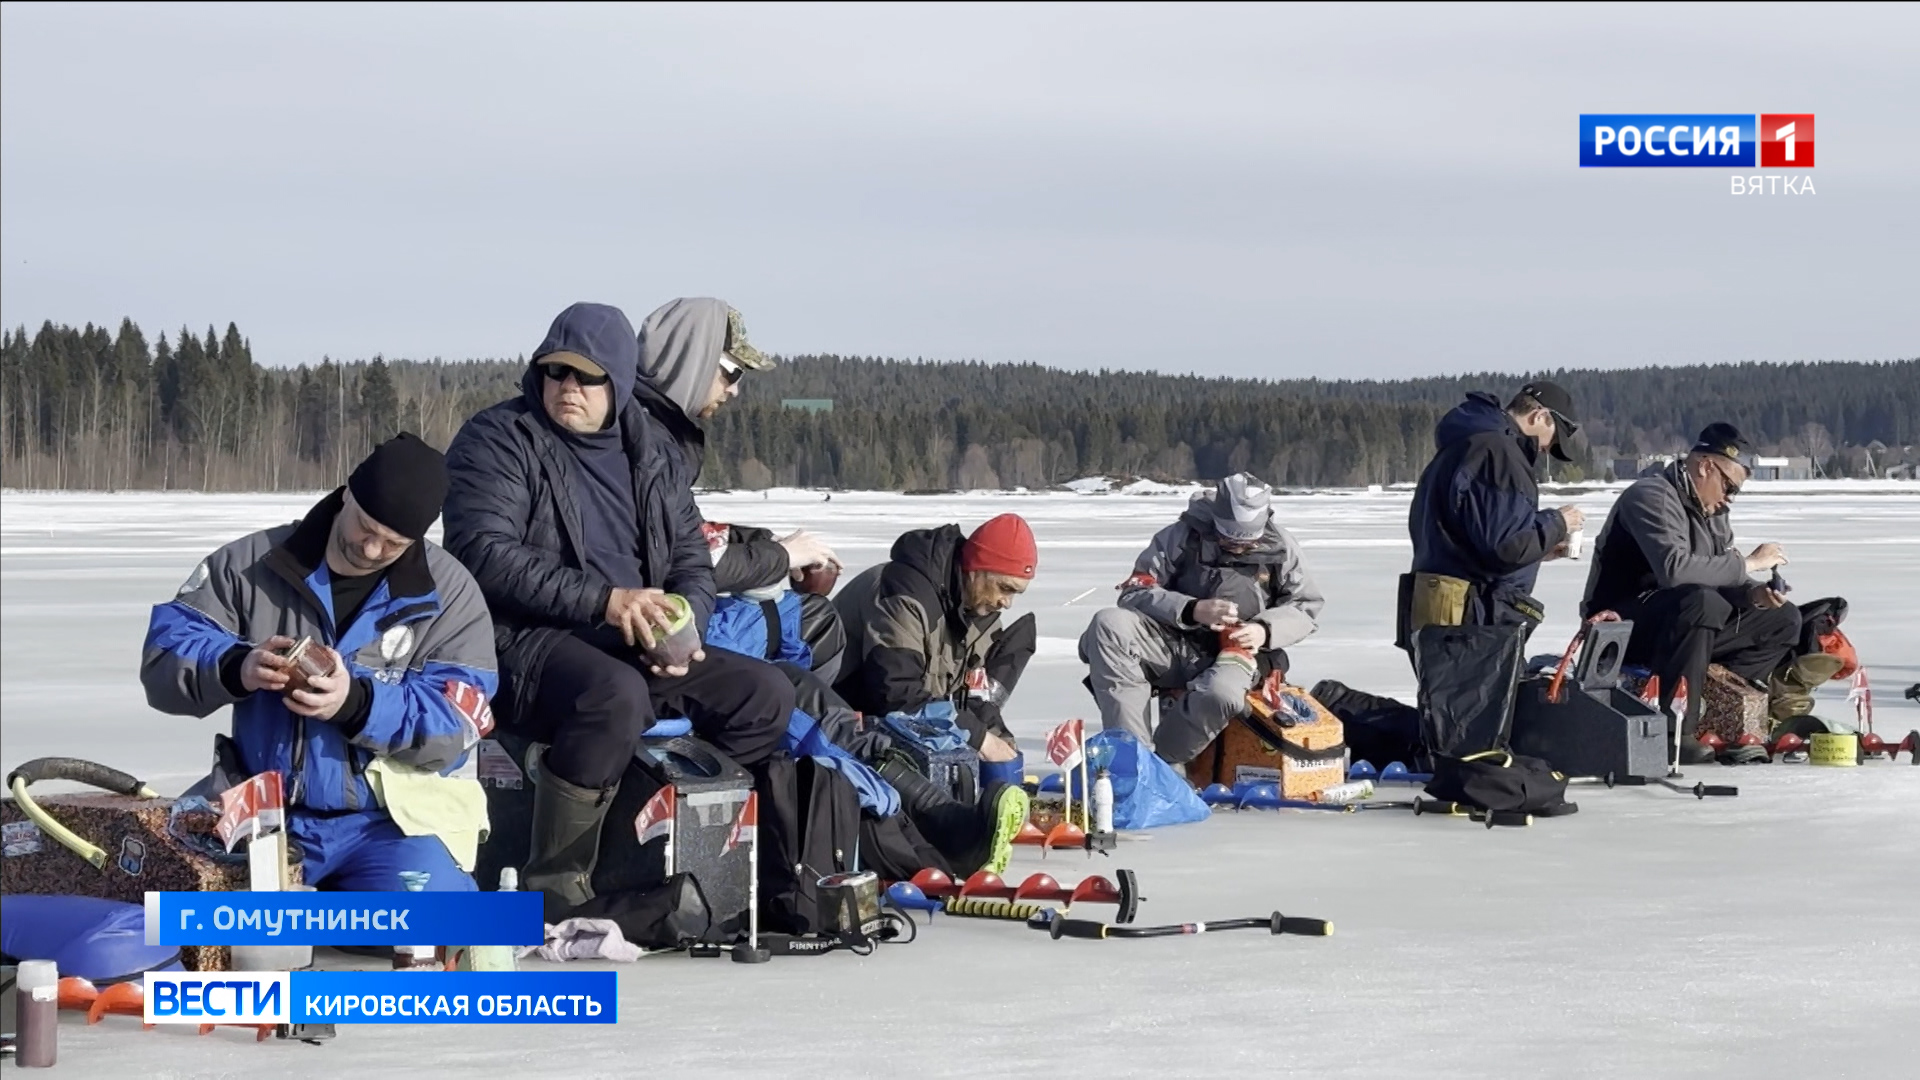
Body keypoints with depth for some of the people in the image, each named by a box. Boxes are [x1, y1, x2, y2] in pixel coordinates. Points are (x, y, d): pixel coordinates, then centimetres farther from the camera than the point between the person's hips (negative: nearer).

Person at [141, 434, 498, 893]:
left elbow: (455, 726, -9)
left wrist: (357, 702, -26)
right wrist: (236, 668, -23)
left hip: (386, 822, -1)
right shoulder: (252, 563, 4)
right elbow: (164, 657, -1)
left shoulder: (450, 593, 0)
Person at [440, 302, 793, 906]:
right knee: (616, 695, -38)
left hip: (637, 650, 7)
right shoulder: (498, 440, -4)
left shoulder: (651, 453, 15)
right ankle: (554, 888, -27)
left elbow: (692, 561, 17)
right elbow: (483, 554, -17)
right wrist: (603, 601, -24)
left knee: (764, 696, -8)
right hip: (524, 641, -7)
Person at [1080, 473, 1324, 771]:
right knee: (1109, 624, -29)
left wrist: (1265, 630, -12)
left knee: (1222, 694, -39)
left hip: (1235, 651, -1)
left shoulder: (1281, 548, 1)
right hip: (1176, 643, 1)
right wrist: (1192, 610, -23)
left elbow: (1306, 607, 8)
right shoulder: (1183, 536, -4)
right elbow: (1135, 593, -8)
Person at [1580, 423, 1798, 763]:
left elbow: (1721, 580, 12)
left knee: (1783, 618, 6)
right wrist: (1748, 563, -23)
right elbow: (1675, 568, -33)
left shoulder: (1714, 512, 14)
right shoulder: (1652, 496, -17)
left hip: (1686, 623, 10)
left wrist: (1753, 593, -11)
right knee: (1702, 601, -38)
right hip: (1621, 626, -10)